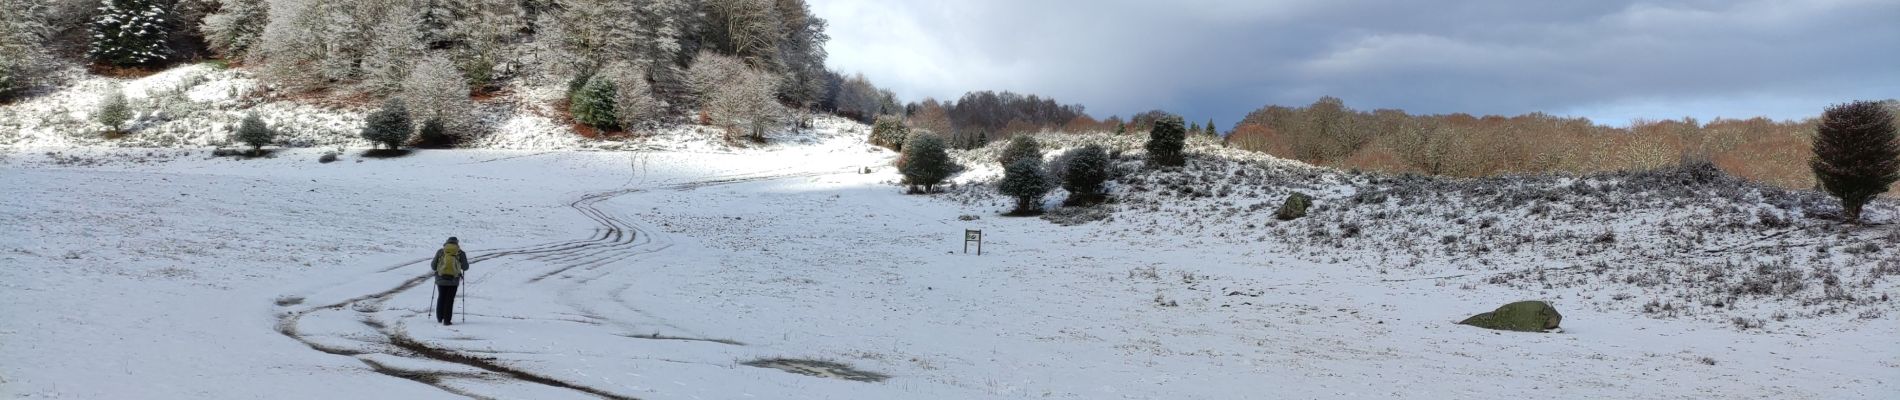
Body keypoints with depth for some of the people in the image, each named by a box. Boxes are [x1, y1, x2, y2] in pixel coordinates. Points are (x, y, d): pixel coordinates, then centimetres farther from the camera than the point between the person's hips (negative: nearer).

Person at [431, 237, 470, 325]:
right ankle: (447, 320, -1)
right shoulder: (461, 253, -1)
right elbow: (465, 267, 6)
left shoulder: (440, 251, 1)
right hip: (453, 280, -1)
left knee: (441, 298, 19)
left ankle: (439, 318, 24)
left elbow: (433, 266, 5)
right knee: (449, 299, 3)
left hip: (441, 279, 1)